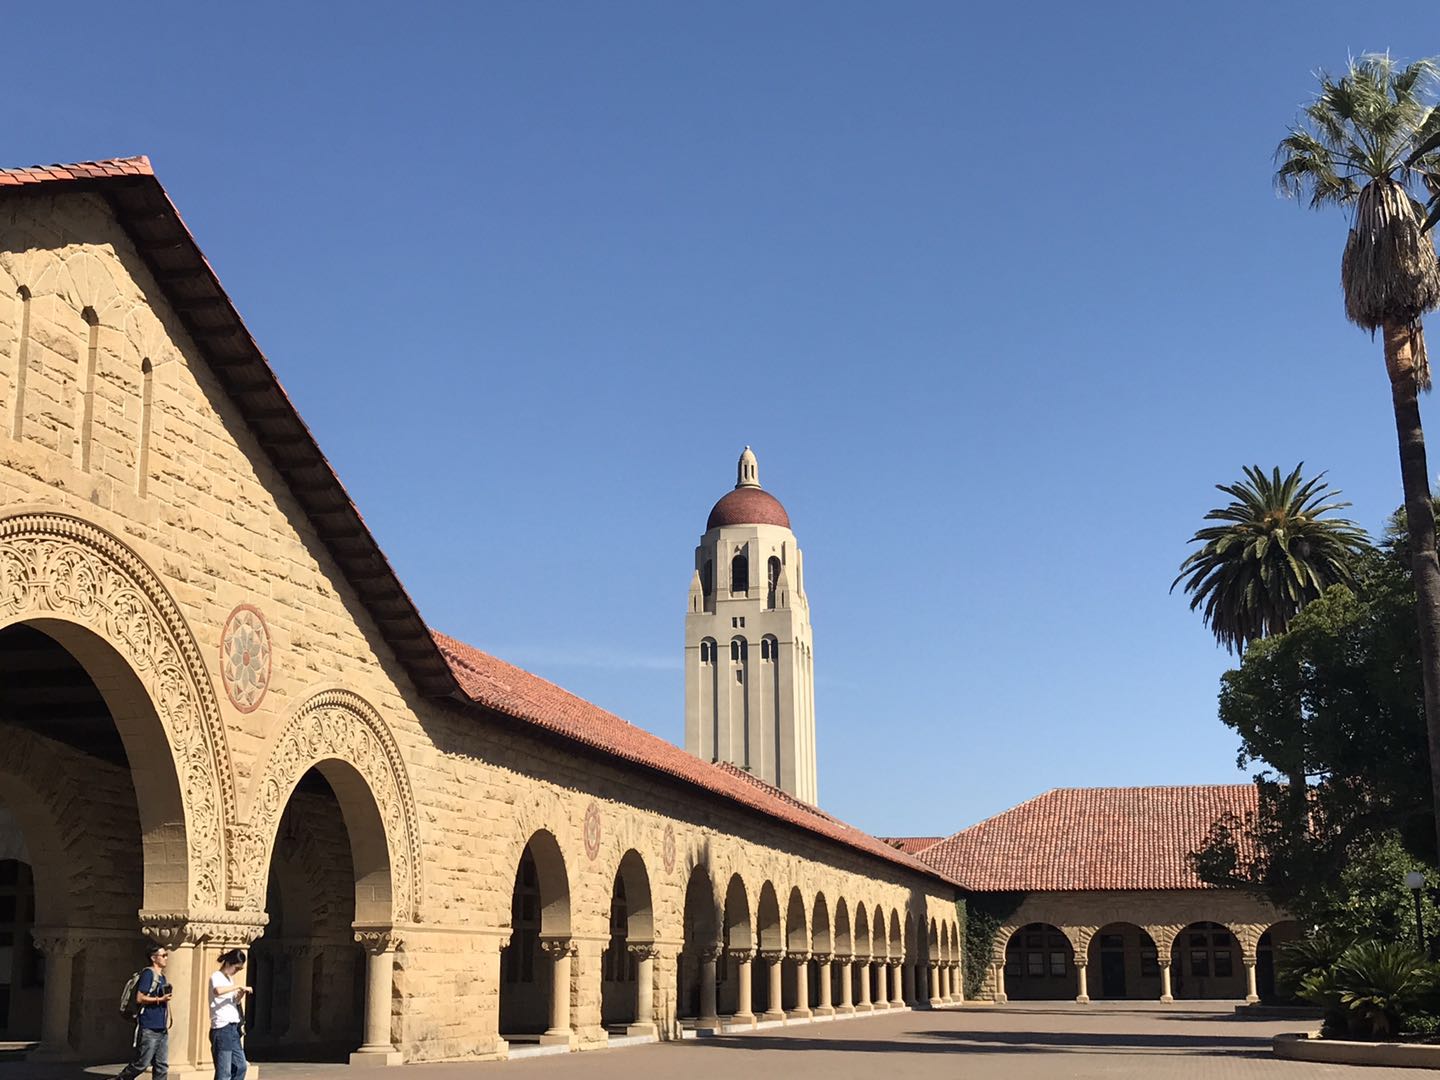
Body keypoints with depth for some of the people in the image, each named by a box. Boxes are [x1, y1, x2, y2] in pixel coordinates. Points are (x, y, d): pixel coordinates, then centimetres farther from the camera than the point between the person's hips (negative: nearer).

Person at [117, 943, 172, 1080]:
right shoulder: (148, 973, -8)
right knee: (142, 1064, -3)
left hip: (162, 1029, 8)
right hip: (149, 1029, -8)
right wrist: (160, 999, -17)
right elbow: (139, 998, -15)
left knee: (162, 1066, 4)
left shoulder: (162, 976, 17)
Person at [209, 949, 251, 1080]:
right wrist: (238, 986, -23)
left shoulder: (230, 979, 18)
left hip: (233, 1028, 9)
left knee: (240, 1066, 13)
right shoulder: (216, 977, -9)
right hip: (222, 1029, -9)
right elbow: (218, 991, -33)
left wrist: (240, 994, 6)